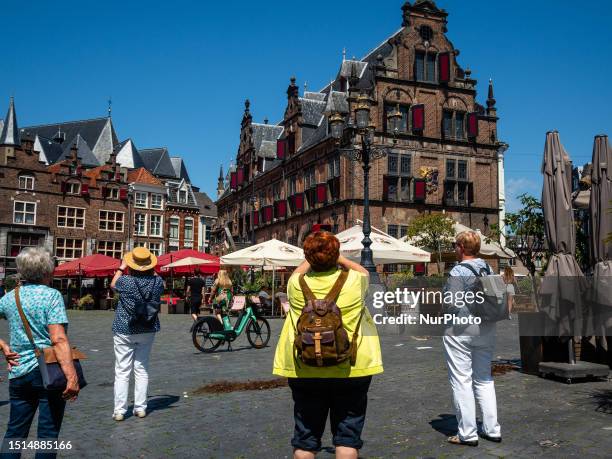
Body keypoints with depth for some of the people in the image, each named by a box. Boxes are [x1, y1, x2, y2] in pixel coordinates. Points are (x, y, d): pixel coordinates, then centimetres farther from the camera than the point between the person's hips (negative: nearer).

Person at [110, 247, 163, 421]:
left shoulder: (126, 281, -16)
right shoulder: (157, 281, -9)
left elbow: (113, 284, 8)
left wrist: (122, 267, 17)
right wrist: (150, 269, 16)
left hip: (124, 331, -3)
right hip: (147, 331, 3)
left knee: (122, 371, 3)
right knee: (142, 369, 11)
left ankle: (119, 410, 4)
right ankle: (140, 407, 15)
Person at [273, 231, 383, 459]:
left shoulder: (297, 284, -4)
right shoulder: (353, 280, -7)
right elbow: (364, 272, 18)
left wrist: (312, 259, 30)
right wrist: (340, 259, 26)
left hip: (304, 371, 2)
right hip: (351, 369, -1)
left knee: (305, 438, 12)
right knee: (347, 435, 9)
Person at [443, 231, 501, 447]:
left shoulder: (458, 271, -14)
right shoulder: (488, 269, 7)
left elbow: (452, 306, -19)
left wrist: (440, 312, 1)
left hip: (460, 330, -7)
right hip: (486, 330, 7)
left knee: (461, 381, 1)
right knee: (484, 379, 17)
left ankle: (467, 434, 7)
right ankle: (492, 429, 21)